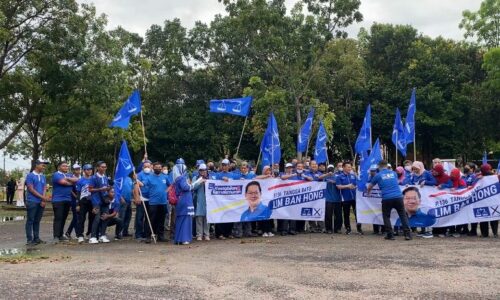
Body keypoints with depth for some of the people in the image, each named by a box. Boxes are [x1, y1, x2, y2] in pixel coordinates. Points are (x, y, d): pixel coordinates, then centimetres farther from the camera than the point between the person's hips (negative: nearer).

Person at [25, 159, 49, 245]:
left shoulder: (43, 177, 14)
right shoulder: (30, 176, -5)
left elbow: (45, 189, 8)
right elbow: (31, 189, -10)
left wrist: (43, 200, -7)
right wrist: (43, 197, -12)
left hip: (41, 202, 6)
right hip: (32, 202, -6)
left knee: (37, 221, 10)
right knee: (30, 221, -2)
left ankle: (36, 238, 15)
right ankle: (29, 239, -1)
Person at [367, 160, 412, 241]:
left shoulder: (378, 175, 6)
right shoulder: (393, 173, 15)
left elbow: (369, 187, 19)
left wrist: (368, 192, 42)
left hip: (387, 198, -2)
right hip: (398, 197, 2)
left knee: (386, 216, 13)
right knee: (403, 215, 9)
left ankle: (390, 235, 9)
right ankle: (407, 234, 4)